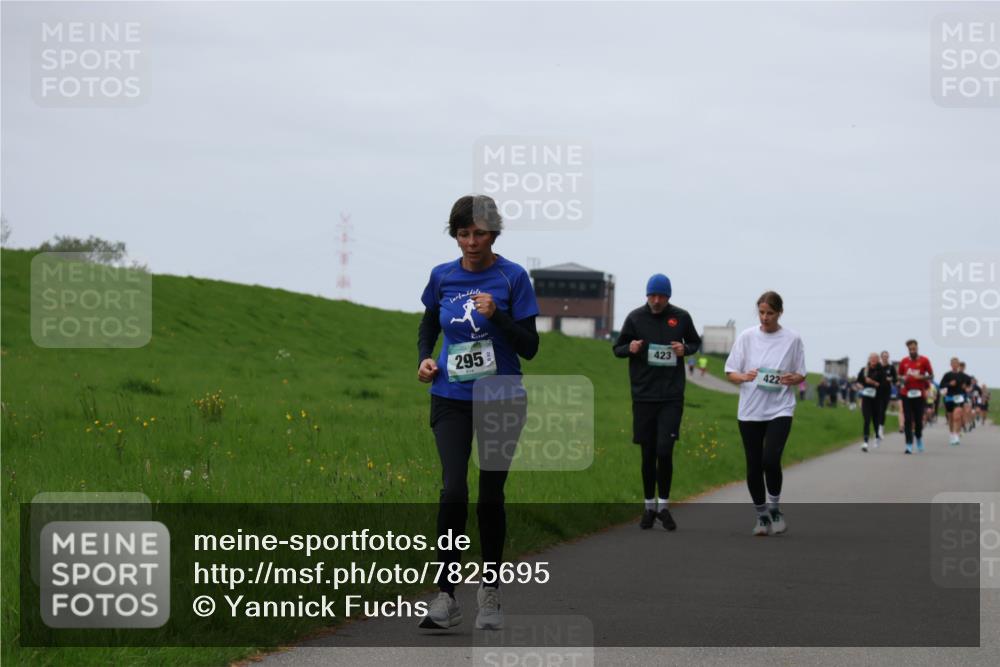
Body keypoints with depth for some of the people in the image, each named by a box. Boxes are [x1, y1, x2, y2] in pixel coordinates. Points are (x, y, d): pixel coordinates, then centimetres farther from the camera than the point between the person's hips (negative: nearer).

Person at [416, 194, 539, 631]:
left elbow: (530, 347, -7)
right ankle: (446, 597, -12)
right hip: (451, 398, 1)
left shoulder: (513, 277, -6)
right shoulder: (442, 276, 2)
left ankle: (490, 593, 22)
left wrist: (496, 315, -22)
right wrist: (425, 358, 0)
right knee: (454, 489, -16)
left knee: (491, 494, 5)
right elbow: (428, 325, 19)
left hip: (501, 399, -1)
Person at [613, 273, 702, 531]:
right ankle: (649, 506, 19)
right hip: (644, 396, 1)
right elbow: (617, 348, 10)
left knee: (664, 451, -11)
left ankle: (664, 505, 3)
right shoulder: (635, 317, 1)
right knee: (648, 454, 6)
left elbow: (695, 342, 17)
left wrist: (685, 349, -6)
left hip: (671, 396, -1)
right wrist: (630, 348, -13)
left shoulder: (681, 317, 2)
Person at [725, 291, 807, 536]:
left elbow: (800, 375, 9)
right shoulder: (746, 337, 1)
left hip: (780, 410, -2)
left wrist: (792, 379, -14)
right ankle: (761, 515, 21)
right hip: (750, 411, 2)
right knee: (754, 466, 4)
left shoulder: (792, 339, 0)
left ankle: (774, 508, 3)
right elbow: (730, 373, 4)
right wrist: (744, 377, -18)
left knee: (770, 460, -19)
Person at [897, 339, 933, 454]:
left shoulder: (924, 361, 0)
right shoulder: (904, 362, 8)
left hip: (919, 393, -1)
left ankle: (919, 437, 33)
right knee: (907, 420, -6)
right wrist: (903, 379, -6)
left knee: (918, 419, 3)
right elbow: (899, 376, 17)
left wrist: (922, 377, -15)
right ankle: (909, 445, -8)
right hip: (906, 393, 1)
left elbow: (931, 375, 4)